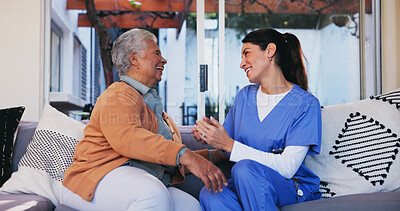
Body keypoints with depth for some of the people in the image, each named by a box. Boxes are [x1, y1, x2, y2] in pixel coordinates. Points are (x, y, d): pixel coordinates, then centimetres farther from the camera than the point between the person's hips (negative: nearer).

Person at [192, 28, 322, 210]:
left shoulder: (306, 104, -8)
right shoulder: (244, 96, 9)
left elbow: (288, 167, -18)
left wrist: (229, 145, -21)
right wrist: (209, 136, -7)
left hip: (295, 190, -3)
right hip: (248, 185, 4)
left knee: (245, 167, -35)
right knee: (209, 195, -30)